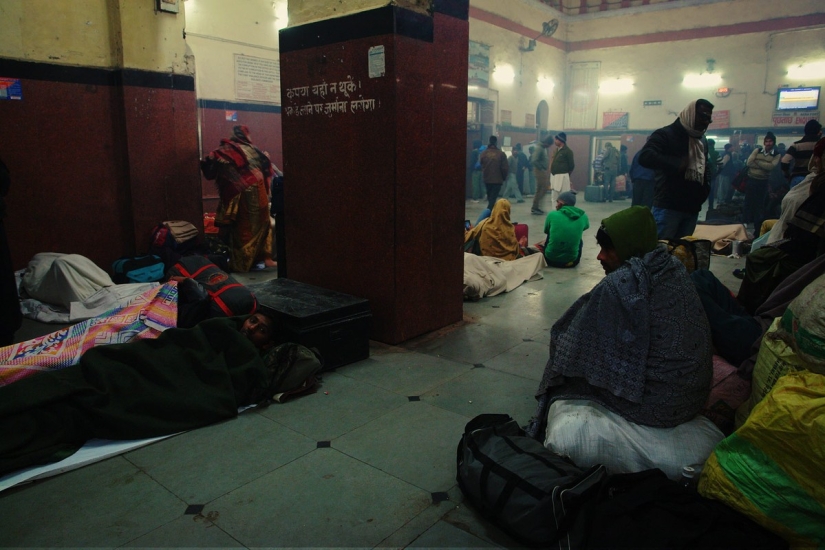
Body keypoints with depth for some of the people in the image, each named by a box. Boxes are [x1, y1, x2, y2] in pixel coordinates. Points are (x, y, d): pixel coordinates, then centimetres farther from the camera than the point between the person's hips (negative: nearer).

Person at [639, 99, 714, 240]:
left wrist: (706, 188, 14)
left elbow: (705, 168, 34)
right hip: (668, 206, -8)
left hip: (692, 208, 8)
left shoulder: (702, 141, 22)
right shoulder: (666, 134, -4)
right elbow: (645, 157, -20)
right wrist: (677, 163, -25)